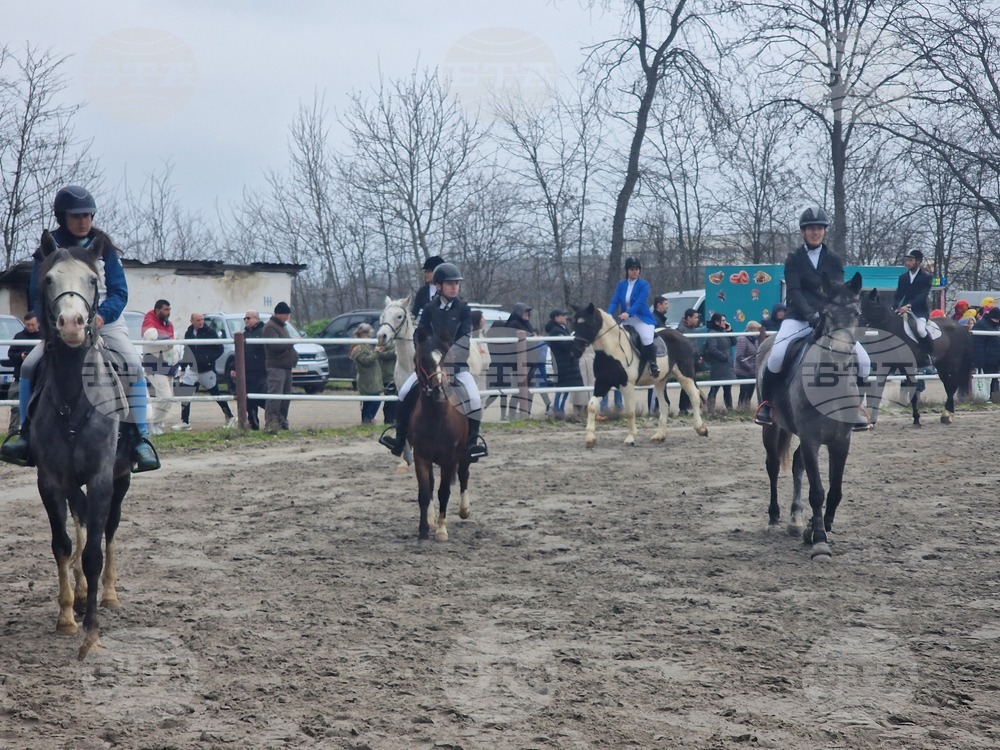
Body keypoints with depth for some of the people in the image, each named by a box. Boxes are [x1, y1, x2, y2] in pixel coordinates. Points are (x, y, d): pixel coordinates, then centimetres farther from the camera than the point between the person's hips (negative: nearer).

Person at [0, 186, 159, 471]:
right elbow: (37, 297, -1)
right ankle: (25, 432, -5)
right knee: (29, 366, -19)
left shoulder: (103, 248, 1)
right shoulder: (48, 250, 1)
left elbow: (119, 292, -3)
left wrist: (102, 315, -23)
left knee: (133, 364, -26)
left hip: (105, 321, -1)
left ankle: (140, 437, -22)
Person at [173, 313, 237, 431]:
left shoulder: (210, 332, -9)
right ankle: (185, 422, 6)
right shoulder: (189, 334, 5)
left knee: (215, 394, 4)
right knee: (184, 394, -3)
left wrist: (209, 359, -18)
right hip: (192, 369, 4)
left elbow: (220, 349, -8)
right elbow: (187, 351, 14)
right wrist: (184, 366, 6)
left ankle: (230, 418, 18)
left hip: (207, 370, -4)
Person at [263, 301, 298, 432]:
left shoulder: (282, 326, 22)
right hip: (276, 366, -10)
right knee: (275, 395, -16)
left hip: (287, 366, 10)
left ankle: (282, 421, 18)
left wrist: (294, 355, 16)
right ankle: (270, 422, -19)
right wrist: (292, 342, -17)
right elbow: (275, 345, -22)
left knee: (286, 395, 10)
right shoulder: (270, 327, -9)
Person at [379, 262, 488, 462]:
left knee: (474, 399, -22)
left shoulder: (463, 309, -2)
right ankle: (400, 439, 1)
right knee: (406, 392, -11)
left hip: (456, 364, -2)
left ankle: (471, 444, -11)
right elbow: (419, 333, 1)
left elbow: (464, 338, -11)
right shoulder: (430, 308, 2)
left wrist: (449, 353, -26)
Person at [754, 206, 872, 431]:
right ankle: (766, 402, -5)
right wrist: (810, 315, -25)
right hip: (798, 318, -2)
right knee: (776, 356, -29)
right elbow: (794, 291, -8)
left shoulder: (834, 260, 10)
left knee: (863, 360, -13)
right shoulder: (794, 259, 4)